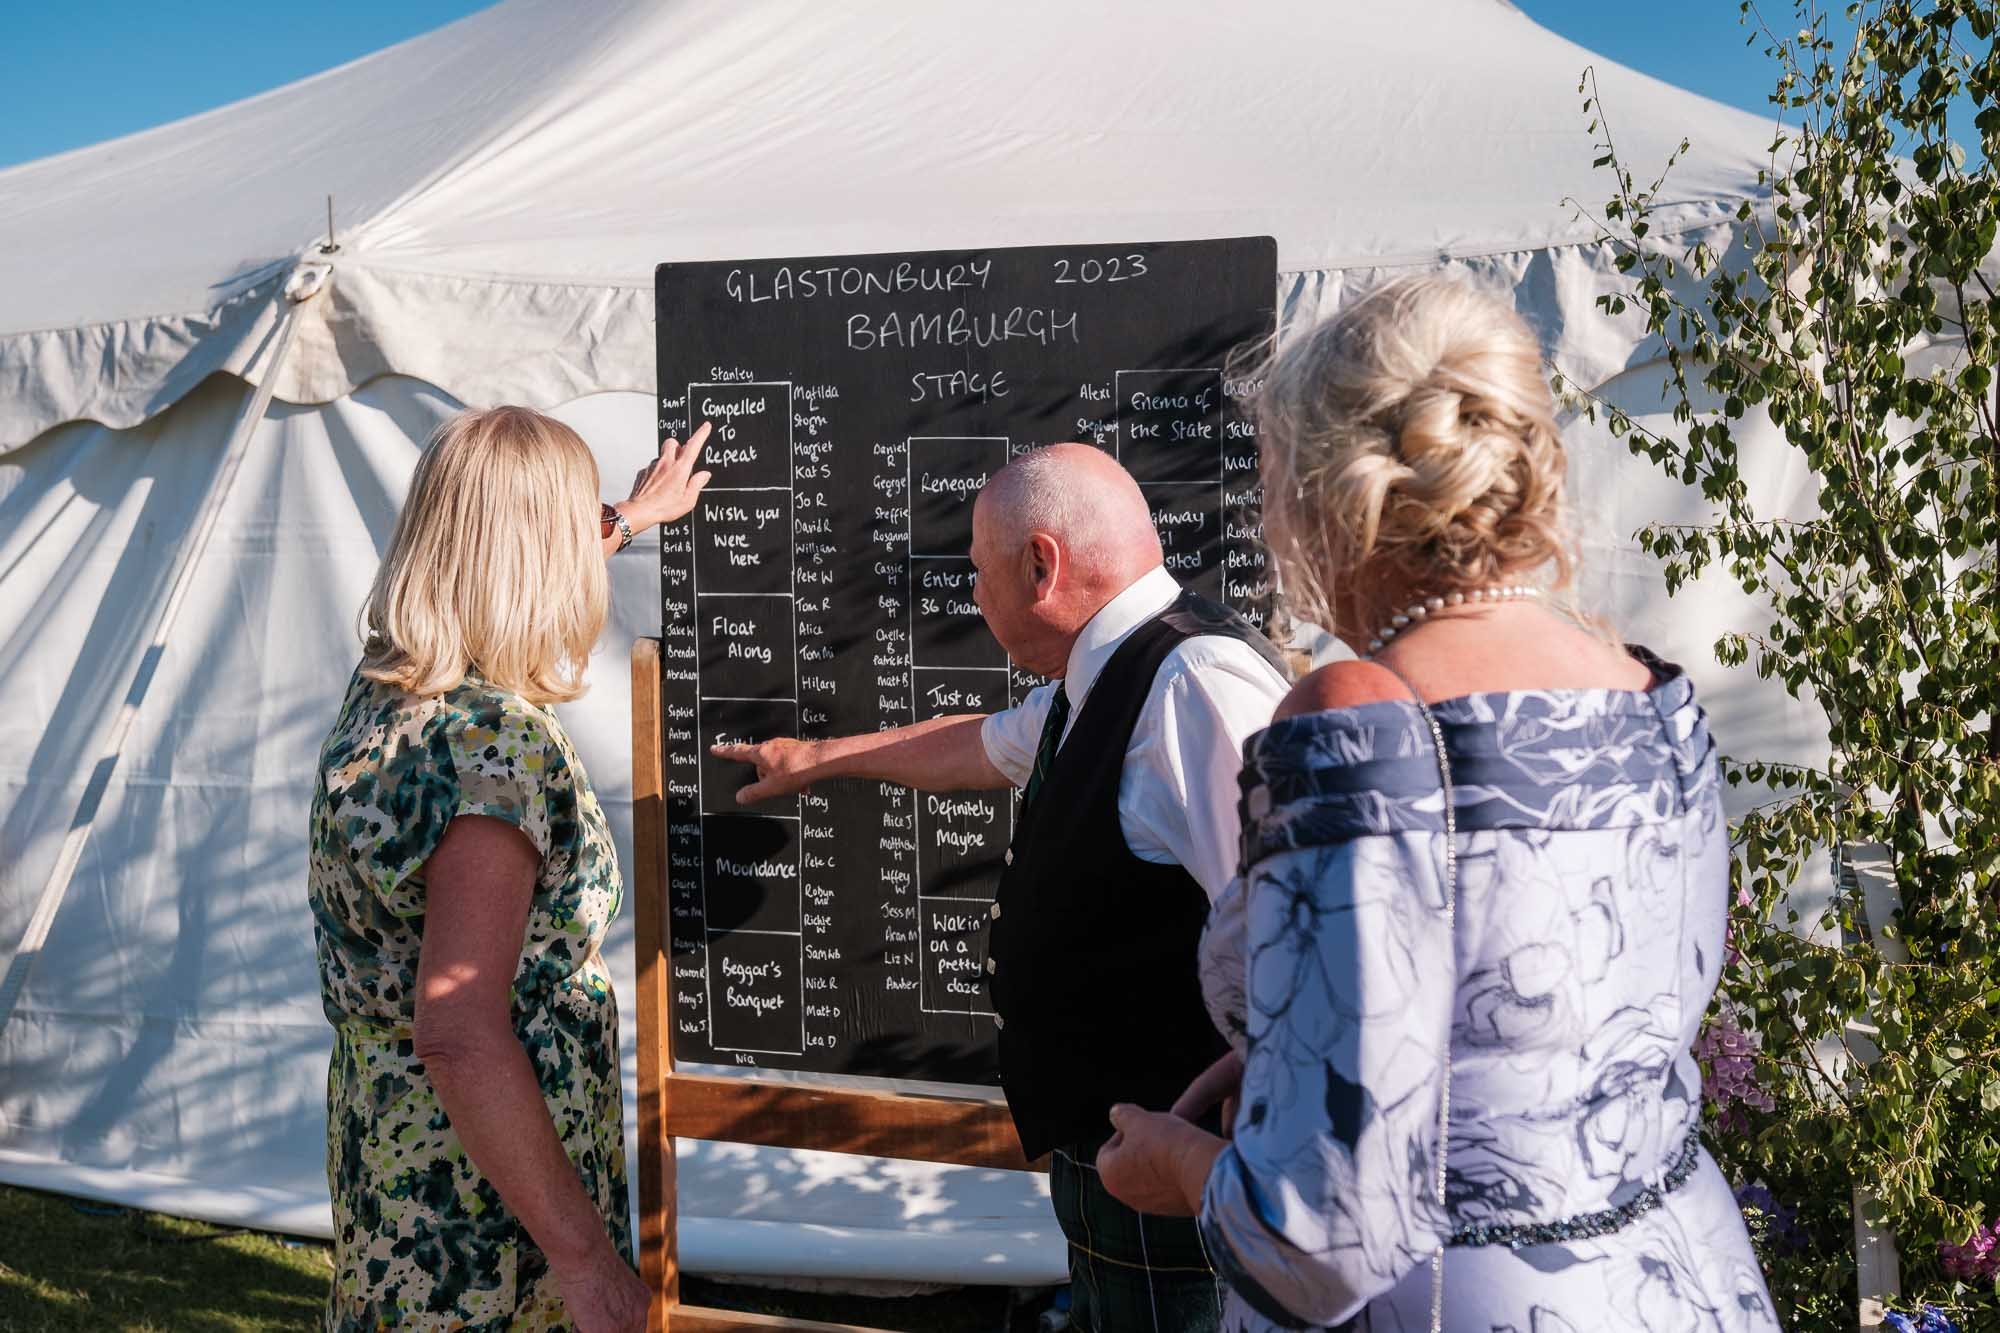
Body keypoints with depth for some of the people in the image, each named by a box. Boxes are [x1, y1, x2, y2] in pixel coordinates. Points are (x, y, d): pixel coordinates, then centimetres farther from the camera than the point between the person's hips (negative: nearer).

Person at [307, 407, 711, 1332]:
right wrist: (584, 1253, -26)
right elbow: (459, 1035, -31)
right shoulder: (500, 743, -26)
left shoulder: (387, 688, 1)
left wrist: (631, 518, 41)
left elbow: (513, 573, 25)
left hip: (387, 1157, 9)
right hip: (484, 1211, -9)